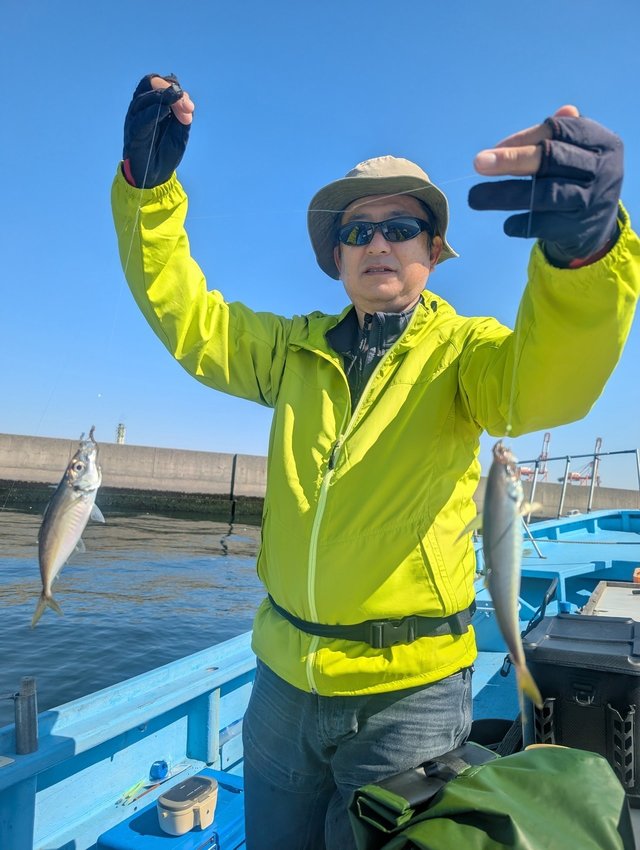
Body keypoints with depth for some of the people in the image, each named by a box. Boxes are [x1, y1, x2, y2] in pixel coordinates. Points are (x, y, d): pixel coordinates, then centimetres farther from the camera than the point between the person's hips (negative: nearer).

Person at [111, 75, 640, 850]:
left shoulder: (461, 350, -8)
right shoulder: (295, 349, 4)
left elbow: (549, 382, -28)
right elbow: (183, 313, 4)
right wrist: (148, 183, -9)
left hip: (408, 691, -3)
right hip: (284, 676, 4)